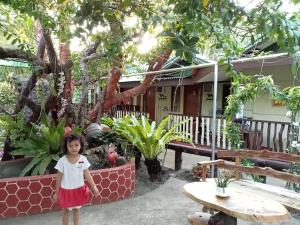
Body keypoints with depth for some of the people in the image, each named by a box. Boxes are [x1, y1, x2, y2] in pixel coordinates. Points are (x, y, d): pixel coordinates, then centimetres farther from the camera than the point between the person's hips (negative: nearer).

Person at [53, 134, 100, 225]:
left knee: (76, 209, 20)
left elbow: (87, 174, -4)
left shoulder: (83, 159, -12)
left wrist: (94, 186, -8)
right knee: (65, 210, 17)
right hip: (66, 190, -1)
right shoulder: (62, 161, -17)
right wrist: (56, 193, -1)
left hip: (79, 189, 2)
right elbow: (59, 178, -8)